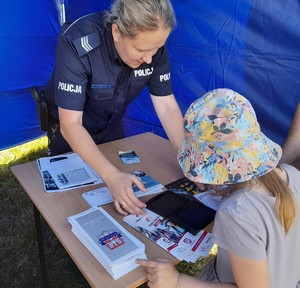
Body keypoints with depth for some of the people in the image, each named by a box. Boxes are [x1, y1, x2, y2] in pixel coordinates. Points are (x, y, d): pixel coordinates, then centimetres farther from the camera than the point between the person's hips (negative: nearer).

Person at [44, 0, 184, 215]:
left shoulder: (153, 46, -23)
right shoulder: (77, 43, -37)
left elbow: (167, 107, -20)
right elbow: (70, 124, -39)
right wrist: (112, 176, -50)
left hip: (111, 125, 4)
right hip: (69, 129, -4)